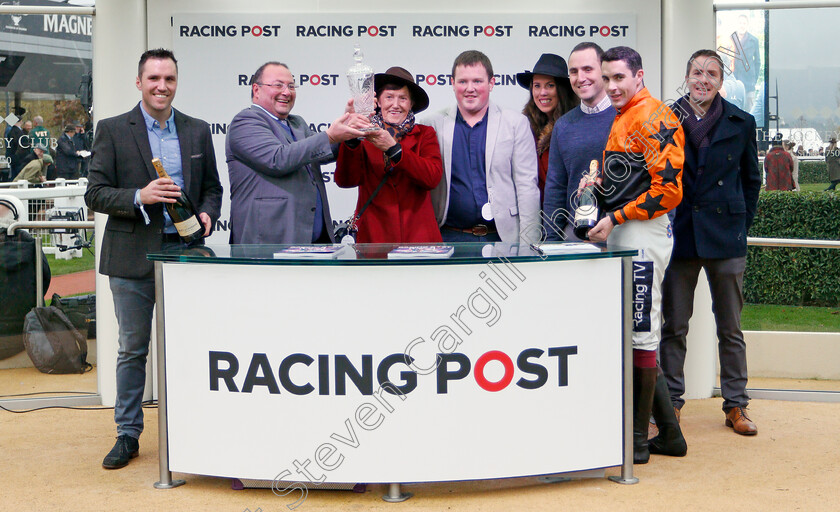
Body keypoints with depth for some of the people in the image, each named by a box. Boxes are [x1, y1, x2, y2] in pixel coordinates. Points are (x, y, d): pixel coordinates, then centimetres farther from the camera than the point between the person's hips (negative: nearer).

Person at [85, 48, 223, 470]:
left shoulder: (198, 131, 9)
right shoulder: (112, 130, 1)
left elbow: (212, 187, 14)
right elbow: (95, 194, -4)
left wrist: (207, 214, -7)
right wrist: (139, 197, -20)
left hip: (184, 251, 2)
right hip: (133, 257, -2)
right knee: (132, 350, 7)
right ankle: (128, 434, 18)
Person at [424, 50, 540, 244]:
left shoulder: (516, 123, 6)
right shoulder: (435, 125, 8)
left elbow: (528, 187, 1)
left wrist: (527, 246, -5)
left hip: (503, 236, -1)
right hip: (450, 237, 1)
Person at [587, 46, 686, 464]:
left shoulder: (654, 118, -12)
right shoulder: (622, 119, 19)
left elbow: (667, 189, -19)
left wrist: (616, 218, -16)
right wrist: (598, 185, 8)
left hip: (642, 234, -11)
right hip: (621, 237, 11)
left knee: (640, 336, -5)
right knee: (632, 333, 14)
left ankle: (635, 440, 3)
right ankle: (669, 432, 23)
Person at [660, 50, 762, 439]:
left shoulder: (741, 123, 6)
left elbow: (752, 179, 14)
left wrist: (741, 225, 9)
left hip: (726, 236, 1)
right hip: (679, 233, 0)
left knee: (730, 327, 7)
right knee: (673, 326, 4)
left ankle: (736, 406, 16)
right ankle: (669, 403, 14)